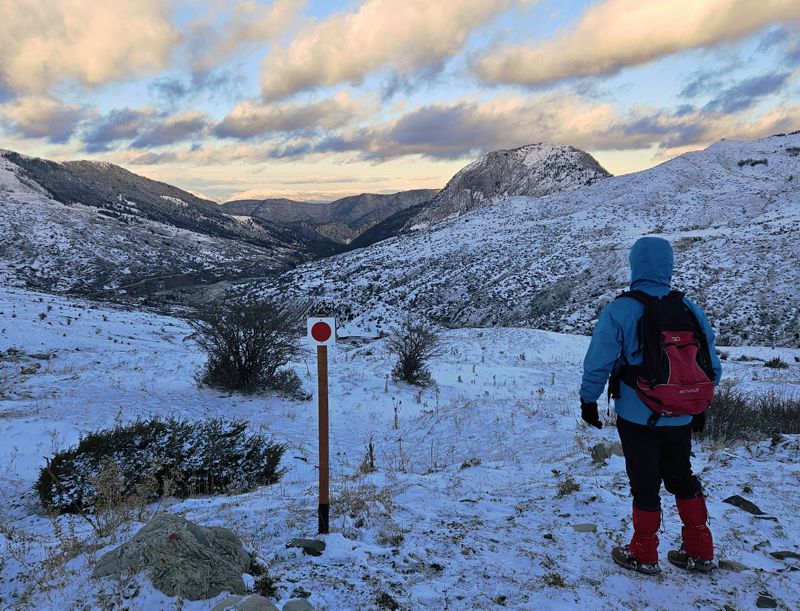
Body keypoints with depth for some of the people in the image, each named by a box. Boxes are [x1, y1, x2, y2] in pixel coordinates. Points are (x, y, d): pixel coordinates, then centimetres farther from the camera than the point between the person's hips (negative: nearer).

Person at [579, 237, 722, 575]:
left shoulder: (619, 311, -16)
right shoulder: (690, 309, -2)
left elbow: (598, 362, -15)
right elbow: (712, 366, 4)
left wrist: (588, 400, 0)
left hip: (637, 417, -4)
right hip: (681, 418, 4)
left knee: (645, 484, 10)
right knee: (682, 478, 21)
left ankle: (643, 555, 23)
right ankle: (700, 552, 30)